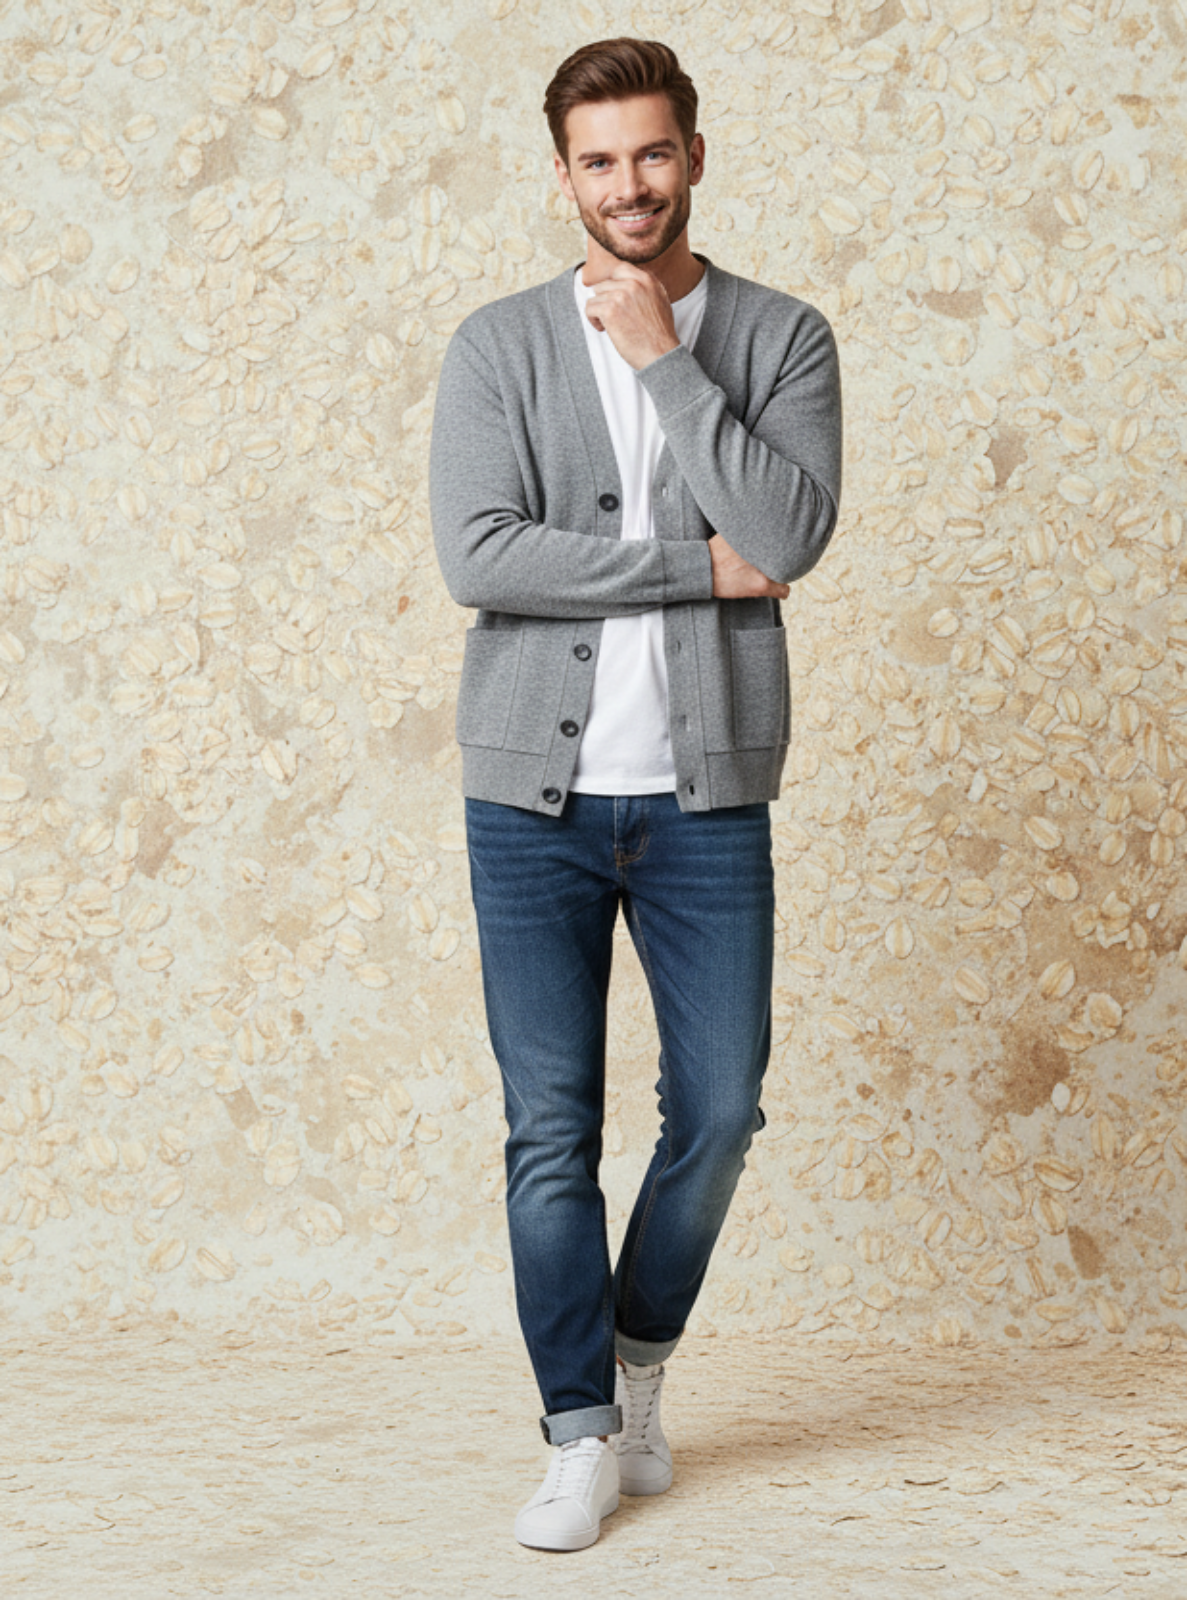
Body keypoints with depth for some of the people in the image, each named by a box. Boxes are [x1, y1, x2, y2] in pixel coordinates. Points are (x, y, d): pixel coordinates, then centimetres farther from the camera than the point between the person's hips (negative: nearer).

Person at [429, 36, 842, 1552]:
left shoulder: (783, 338, 4)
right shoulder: (497, 347, 2)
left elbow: (790, 535, -13)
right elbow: (478, 556, -12)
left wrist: (663, 358, -12)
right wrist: (698, 567, -11)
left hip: (706, 797, 1)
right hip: (534, 795, -1)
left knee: (718, 1111, 4)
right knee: (551, 1128, 1)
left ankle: (639, 1358, 31)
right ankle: (584, 1435, 14)